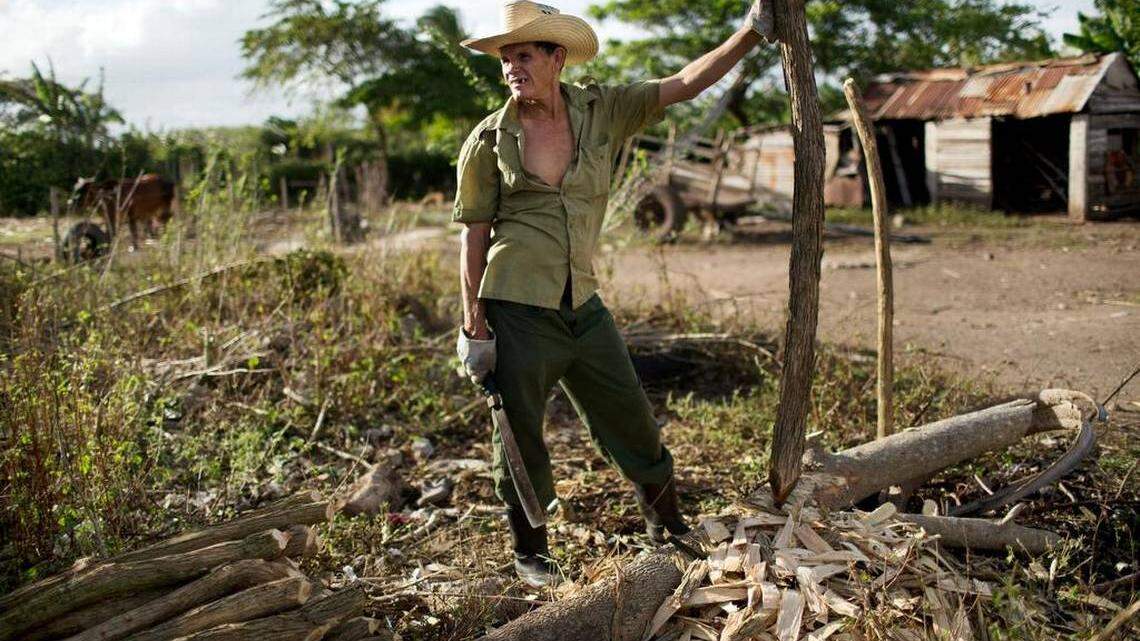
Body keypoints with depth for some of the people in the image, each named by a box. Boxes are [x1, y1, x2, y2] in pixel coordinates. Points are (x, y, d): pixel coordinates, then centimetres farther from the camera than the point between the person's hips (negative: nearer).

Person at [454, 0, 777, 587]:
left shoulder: (602, 112, 3)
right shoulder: (489, 141, -4)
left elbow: (685, 85, 1)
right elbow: (474, 236, -2)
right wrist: (474, 327, -4)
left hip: (583, 307, 3)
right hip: (517, 312, -3)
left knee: (633, 422, 12)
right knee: (521, 439, 7)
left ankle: (668, 529, 35)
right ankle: (530, 553, 29)